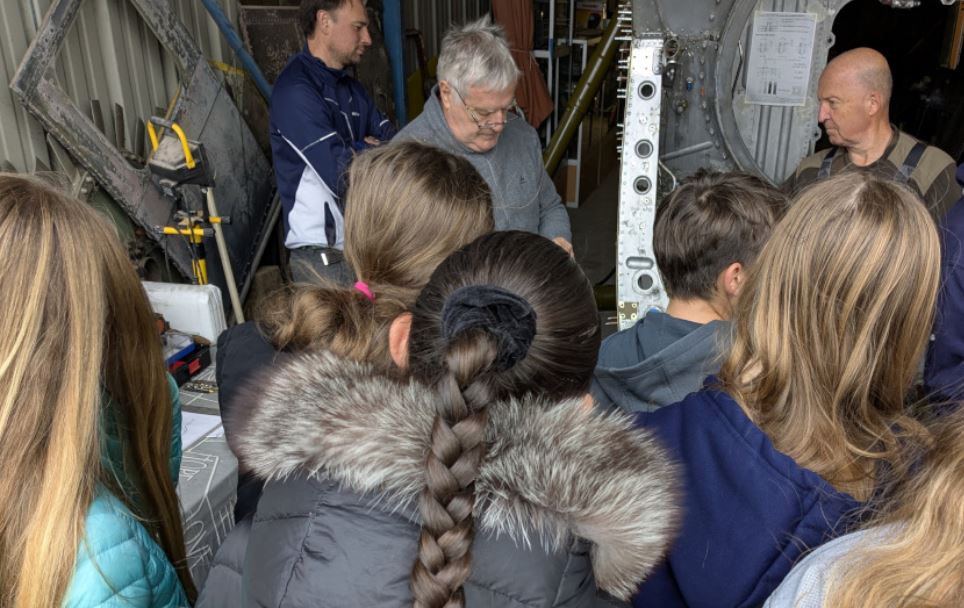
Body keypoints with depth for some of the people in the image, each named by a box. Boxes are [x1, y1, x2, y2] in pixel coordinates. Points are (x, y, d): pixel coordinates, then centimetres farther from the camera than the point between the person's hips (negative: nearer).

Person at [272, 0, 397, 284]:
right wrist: (372, 149, -2)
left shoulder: (351, 88, 14)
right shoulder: (295, 90, -14)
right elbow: (344, 176, -21)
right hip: (324, 255, -7)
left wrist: (362, 150, -11)